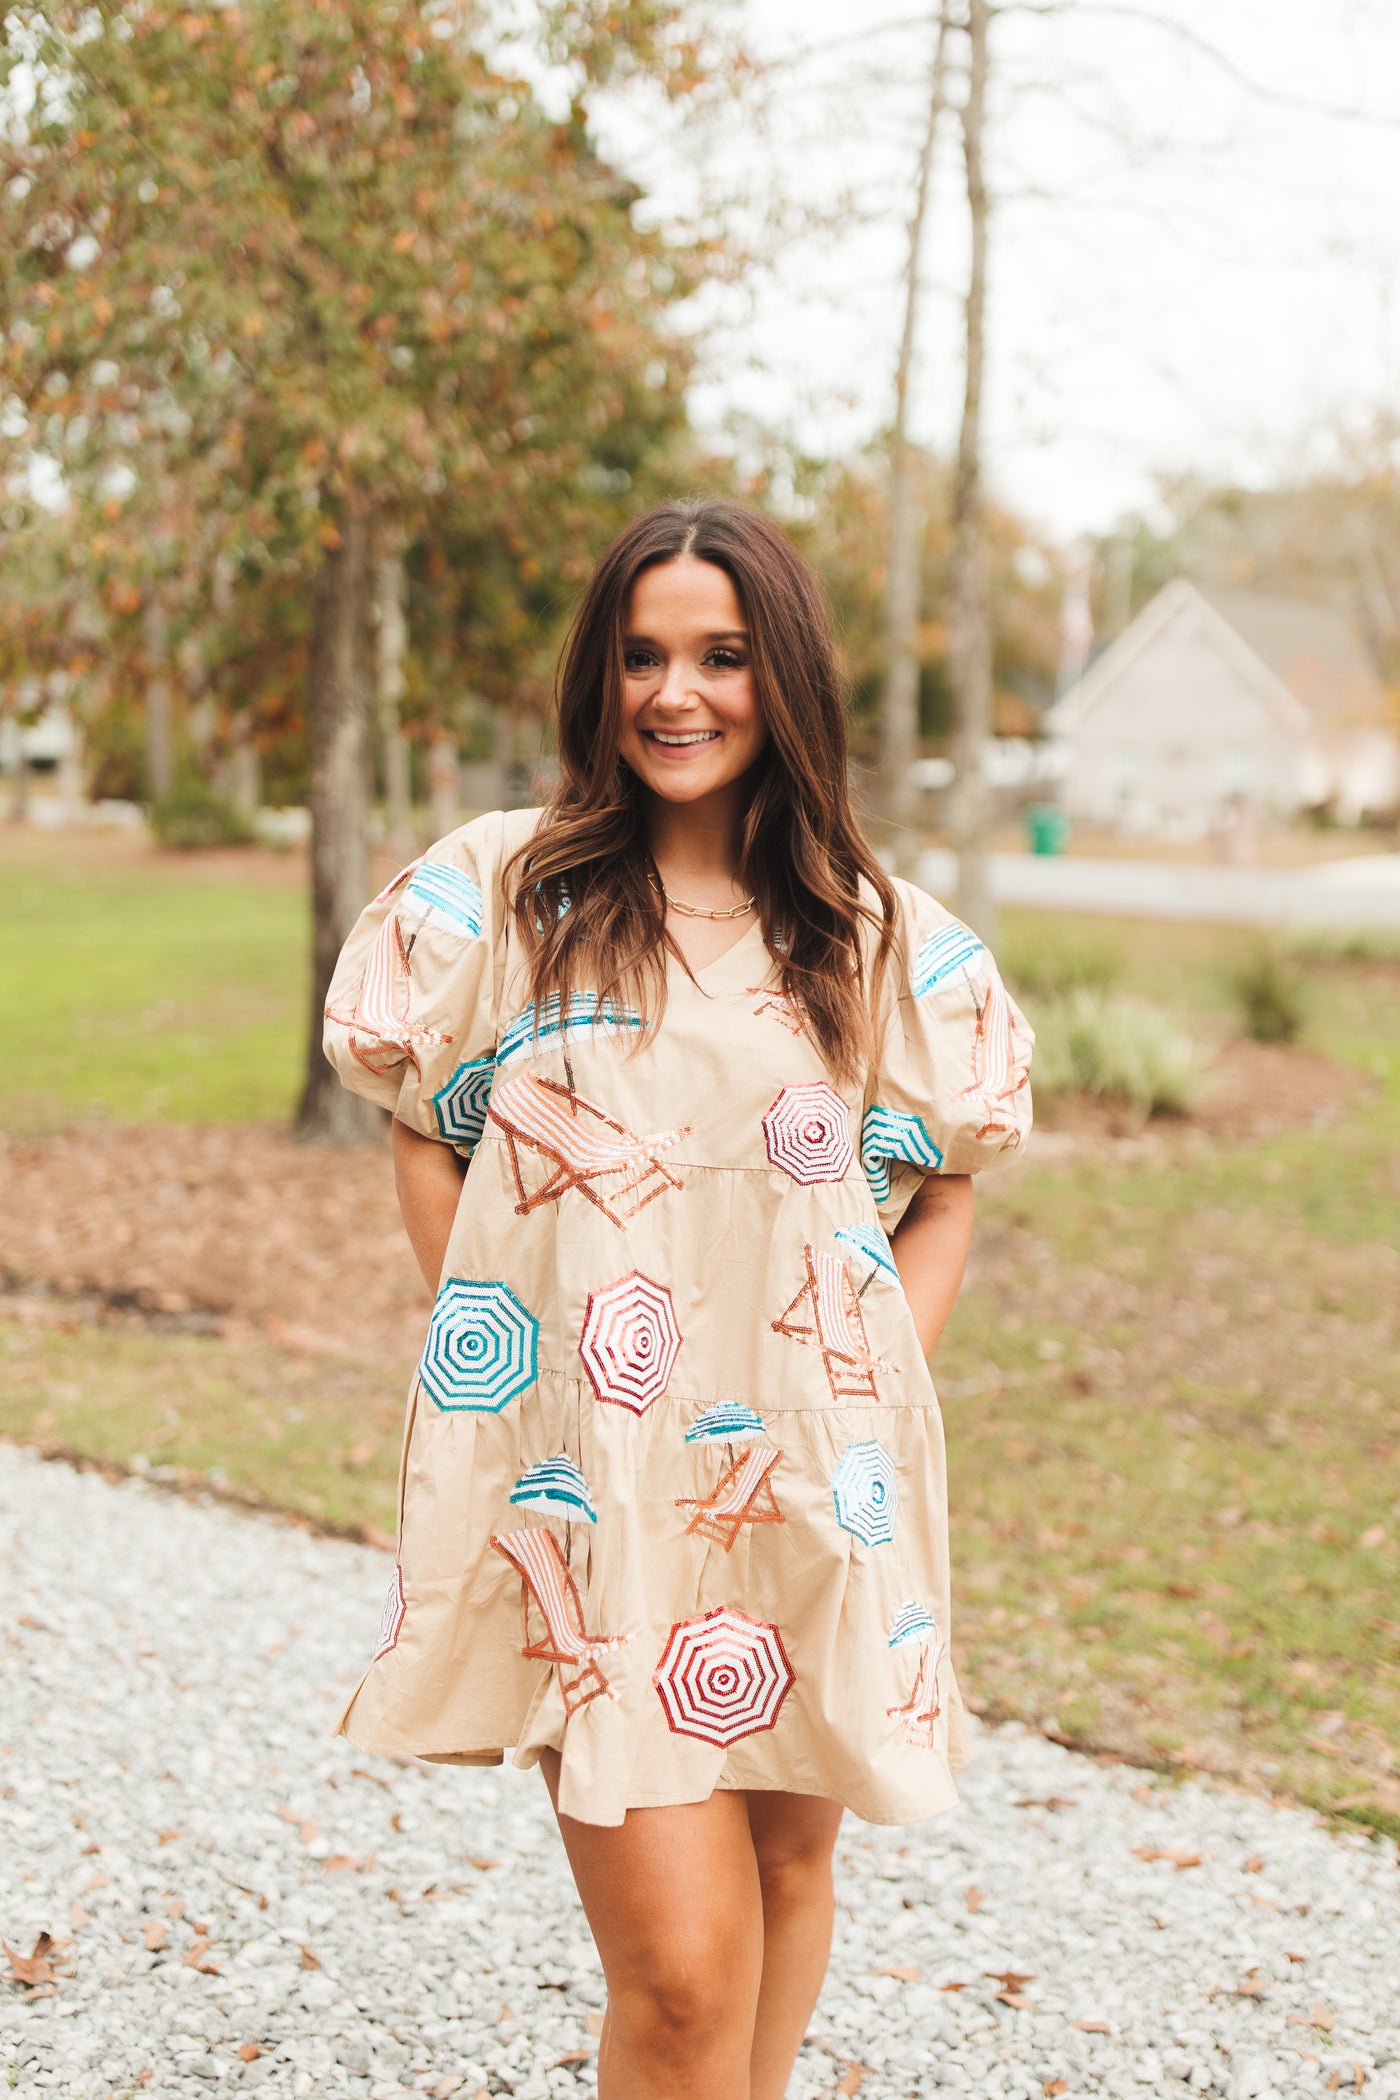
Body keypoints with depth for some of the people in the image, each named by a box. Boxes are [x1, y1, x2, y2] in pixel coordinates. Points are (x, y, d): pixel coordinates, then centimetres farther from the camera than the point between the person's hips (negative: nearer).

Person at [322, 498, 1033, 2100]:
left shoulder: (881, 940, 3)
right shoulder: (500, 889, 0)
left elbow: (942, 1187, 11)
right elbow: (423, 1130, 8)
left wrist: (879, 1398, -1)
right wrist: (487, 1348, -1)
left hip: (809, 1486, 3)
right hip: (584, 1484, -2)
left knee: (785, 1873, 17)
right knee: (680, 1967, -9)